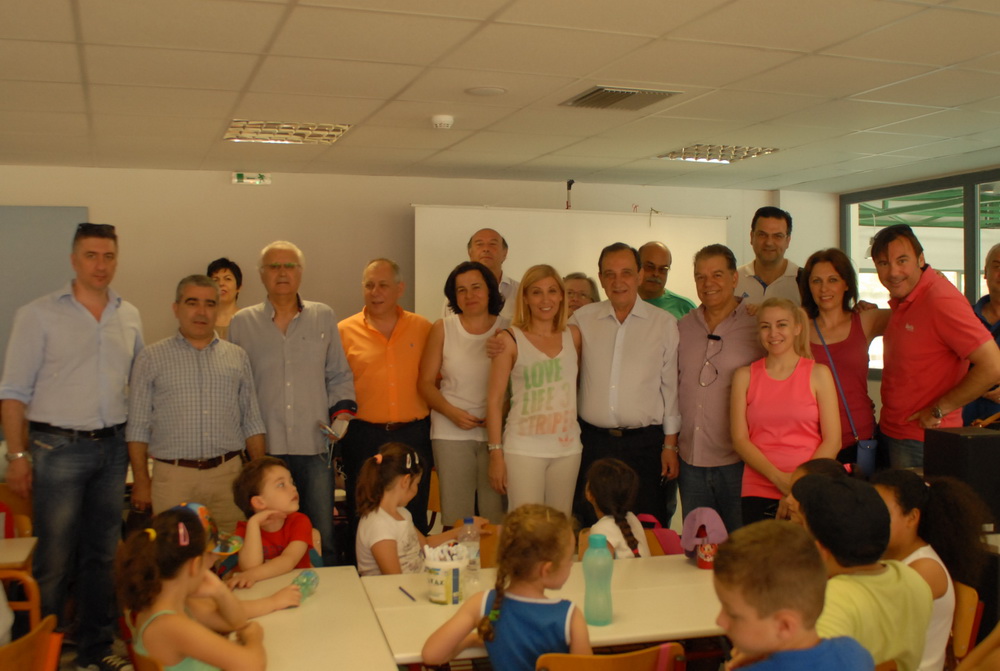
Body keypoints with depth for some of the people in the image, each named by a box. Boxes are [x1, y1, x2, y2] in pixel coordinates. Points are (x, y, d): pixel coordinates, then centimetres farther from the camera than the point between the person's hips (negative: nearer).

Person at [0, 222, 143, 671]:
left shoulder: (129, 317, 8)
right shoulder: (38, 315, -3)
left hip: (113, 447, 4)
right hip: (58, 448, -4)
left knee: (102, 555, 12)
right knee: (53, 560, -1)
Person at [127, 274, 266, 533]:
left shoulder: (237, 357, 12)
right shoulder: (151, 357, 5)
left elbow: (252, 421, 12)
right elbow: (138, 425, 3)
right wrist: (141, 481, -2)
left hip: (228, 474, 2)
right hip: (173, 476, -2)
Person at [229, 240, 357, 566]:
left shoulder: (324, 317, 11)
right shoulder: (242, 323, 8)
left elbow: (339, 375, 15)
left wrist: (342, 409, -1)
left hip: (314, 445, 1)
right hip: (264, 448, 0)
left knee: (323, 537, 3)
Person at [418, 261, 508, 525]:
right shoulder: (442, 329, 5)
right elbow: (426, 382, 5)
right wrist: (452, 412, -10)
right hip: (451, 433, 0)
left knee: (496, 509, 2)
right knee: (455, 512, 1)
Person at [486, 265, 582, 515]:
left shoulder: (573, 336, 7)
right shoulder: (510, 339, -3)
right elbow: (494, 399, -2)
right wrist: (496, 453, -6)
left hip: (568, 447, 3)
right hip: (524, 449, -3)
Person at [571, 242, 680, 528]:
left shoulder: (664, 323, 3)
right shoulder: (582, 320, 5)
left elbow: (671, 386, 5)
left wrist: (670, 444, 4)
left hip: (645, 443, -1)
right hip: (593, 442, 1)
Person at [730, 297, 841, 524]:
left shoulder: (818, 374, 4)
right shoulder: (744, 376, 8)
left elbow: (833, 441, 0)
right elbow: (739, 439, 2)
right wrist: (778, 478, -11)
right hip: (758, 492, 1)